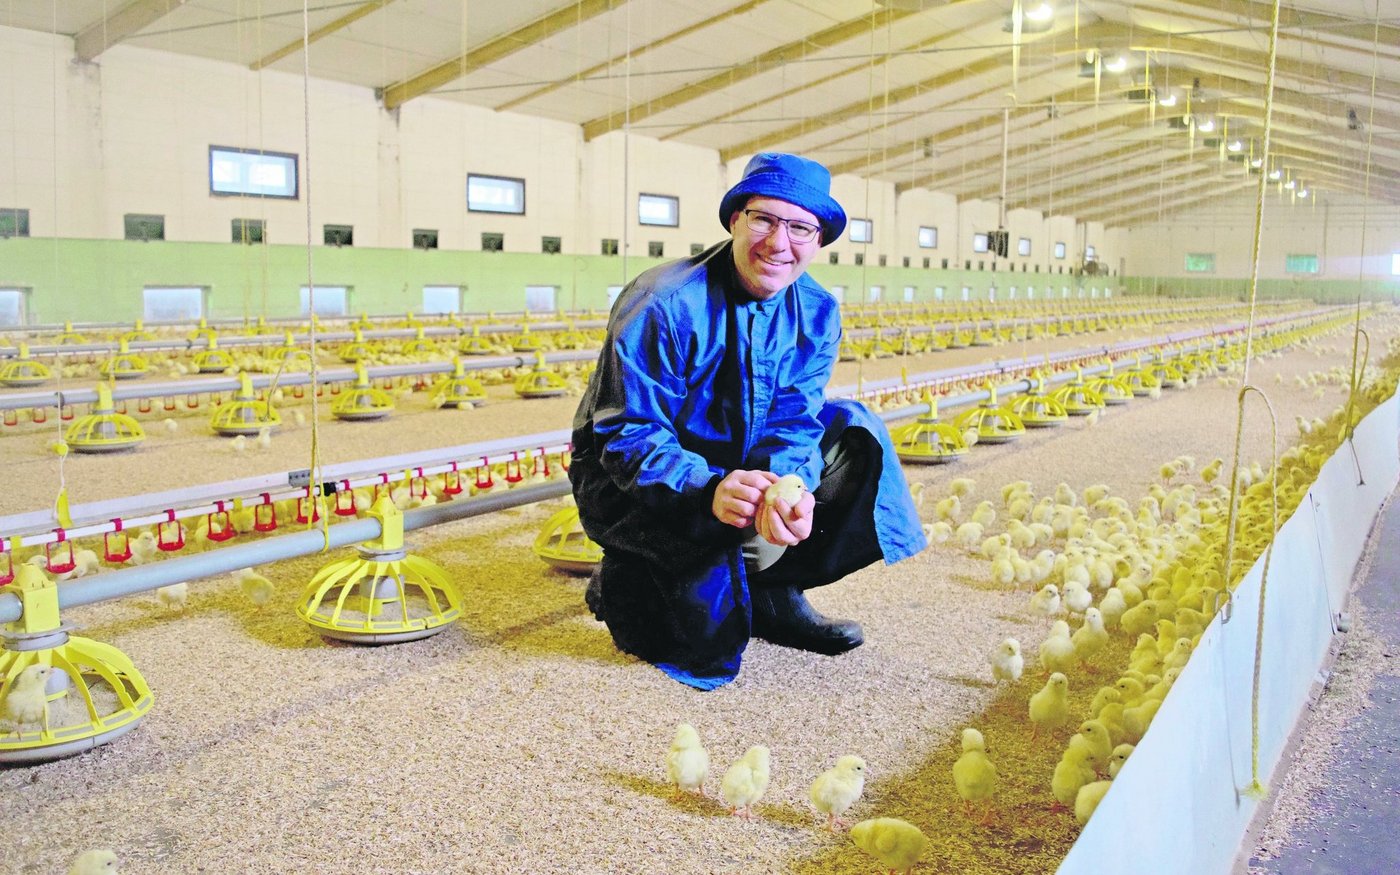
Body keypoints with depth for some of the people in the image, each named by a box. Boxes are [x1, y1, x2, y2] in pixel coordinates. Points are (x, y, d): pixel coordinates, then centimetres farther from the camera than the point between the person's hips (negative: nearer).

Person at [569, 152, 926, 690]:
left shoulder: (818, 314, -4)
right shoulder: (664, 304, -24)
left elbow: (793, 421, -12)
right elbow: (626, 434, -27)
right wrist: (707, 489, -44)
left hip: (738, 465, 7)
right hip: (627, 479, -6)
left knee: (854, 432, -7)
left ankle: (774, 595, -1)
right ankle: (625, 585, 4)